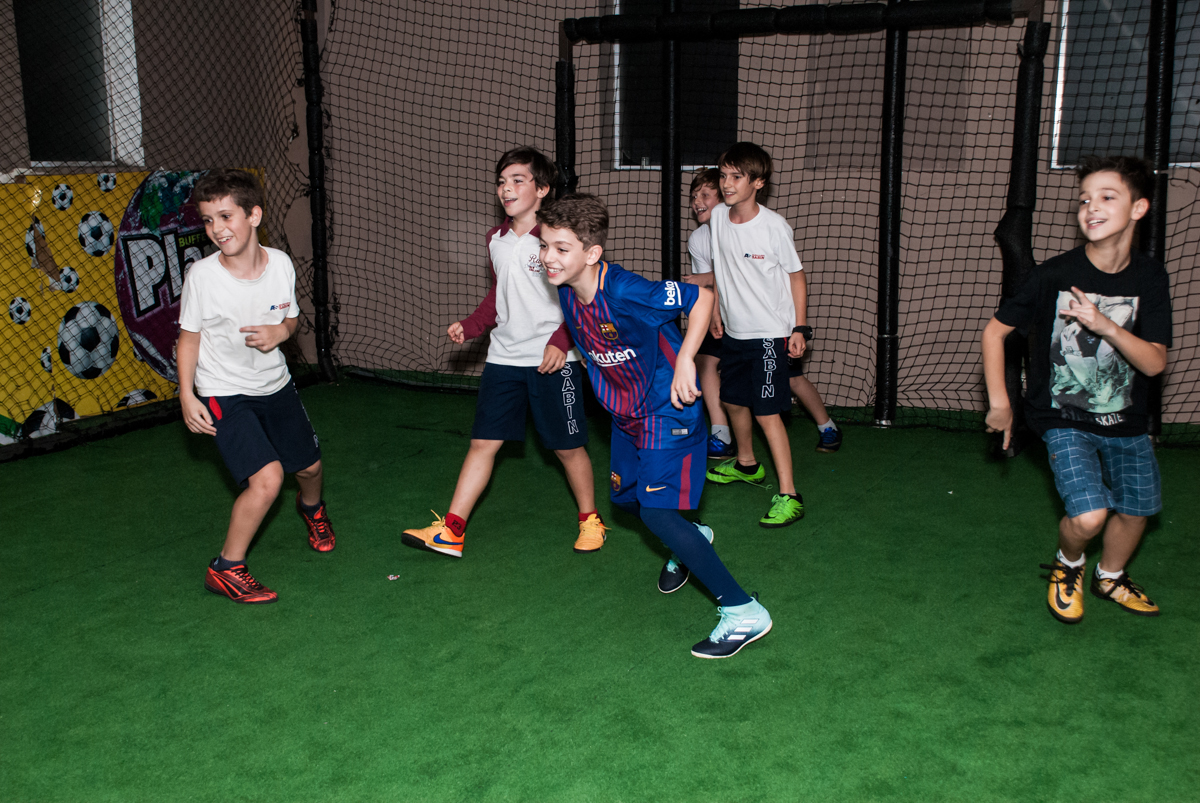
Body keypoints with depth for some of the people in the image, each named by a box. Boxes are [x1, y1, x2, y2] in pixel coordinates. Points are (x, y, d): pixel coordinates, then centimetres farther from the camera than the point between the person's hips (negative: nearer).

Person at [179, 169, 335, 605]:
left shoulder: (280, 263, -12)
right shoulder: (201, 275, -20)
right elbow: (189, 336, -7)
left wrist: (280, 331, -17)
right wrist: (187, 395, -14)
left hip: (275, 384, 5)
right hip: (222, 394, -4)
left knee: (309, 466, 20)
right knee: (267, 478, -21)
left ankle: (312, 507, 58)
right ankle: (226, 569, -1)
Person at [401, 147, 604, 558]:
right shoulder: (495, 239, 10)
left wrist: (561, 340, -21)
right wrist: (469, 326, 9)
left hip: (552, 360, -5)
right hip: (504, 357, 6)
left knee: (568, 446, 6)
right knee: (483, 442, 5)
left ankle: (589, 519, 28)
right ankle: (451, 531, 9)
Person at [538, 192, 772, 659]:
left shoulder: (625, 292, -29)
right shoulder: (567, 293, -5)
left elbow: (702, 297, -23)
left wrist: (684, 362, -27)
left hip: (668, 413, -9)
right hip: (626, 413, 9)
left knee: (657, 512, -16)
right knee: (625, 497, 21)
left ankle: (743, 612, -6)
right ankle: (690, 539, 52)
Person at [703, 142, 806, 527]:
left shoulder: (774, 227, -16)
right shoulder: (718, 217, 0)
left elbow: (796, 277, -6)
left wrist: (798, 328, -9)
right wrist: (716, 310, 17)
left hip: (770, 333, -7)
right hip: (734, 332, 7)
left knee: (767, 412, -11)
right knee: (734, 400, 20)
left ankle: (788, 496, -7)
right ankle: (746, 464, 46)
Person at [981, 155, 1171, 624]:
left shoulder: (1149, 278, -7)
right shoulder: (1055, 275, -15)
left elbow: (1154, 363, -12)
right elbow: (995, 330, -6)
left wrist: (1107, 326, -29)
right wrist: (999, 401, -10)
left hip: (1126, 420, 4)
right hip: (1064, 419, -4)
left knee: (1135, 510, 13)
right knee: (1088, 516, -18)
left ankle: (1110, 576, 45)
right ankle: (1067, 567, 17)